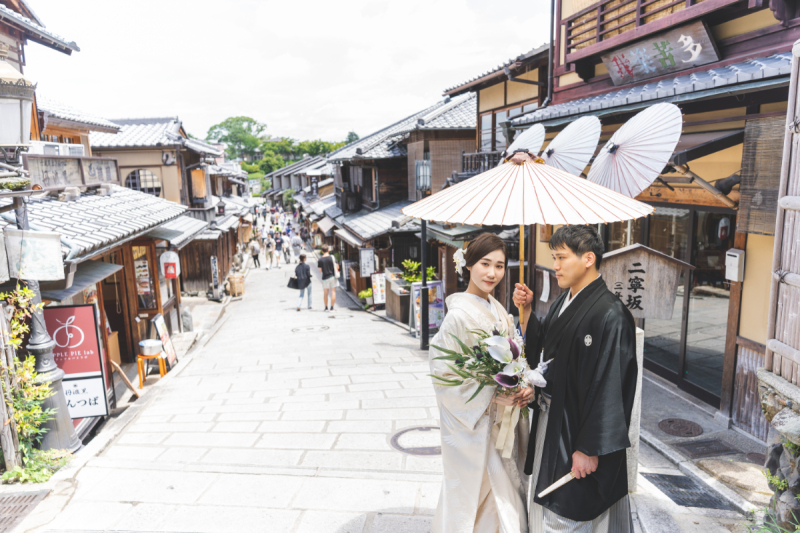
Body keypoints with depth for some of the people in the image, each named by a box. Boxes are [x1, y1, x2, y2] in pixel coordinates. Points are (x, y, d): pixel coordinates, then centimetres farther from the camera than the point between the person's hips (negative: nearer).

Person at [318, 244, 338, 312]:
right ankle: (332, 307, 0)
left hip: (325, 277, 1)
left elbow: (320, 270, 1)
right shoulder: (332, 258, -7)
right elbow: (336, 267, -3)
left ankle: (326, 307, 18)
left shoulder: (320, 260, -5)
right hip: (332, 276, -1)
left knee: (325, 293, 10)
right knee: (333, 292, 3)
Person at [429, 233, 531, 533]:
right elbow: (443, 375, -19)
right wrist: (492, 395, -24)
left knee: (503, 493, 19)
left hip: (503, 420, 7)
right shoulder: (459, 315, -20)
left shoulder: (498, 310, 4)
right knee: (476, 491, 8)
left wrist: (524, 388, -8)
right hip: (473, 426, -7)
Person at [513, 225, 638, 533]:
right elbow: (537, 352, 13)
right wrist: (525, 310, 0)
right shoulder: (562, 303, 5)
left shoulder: (610, 315, -22)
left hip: (575, 433, -8)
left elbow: (609, 388, -23)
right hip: (550, 423, 8)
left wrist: (590, 449, -21)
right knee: (546, 506, 23)